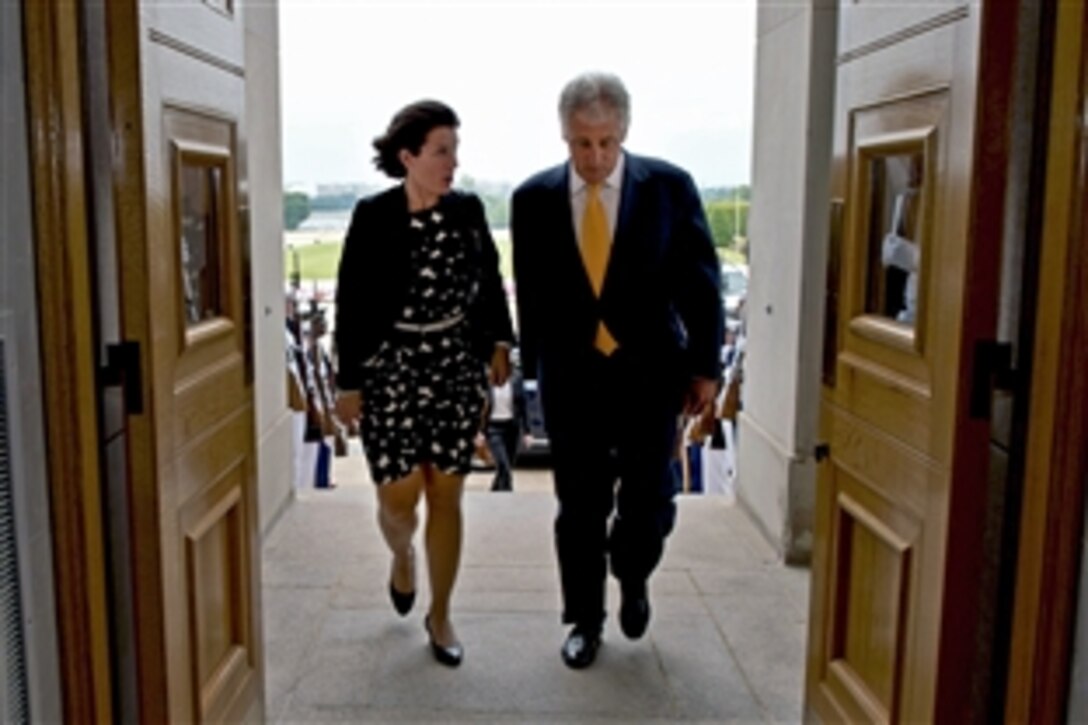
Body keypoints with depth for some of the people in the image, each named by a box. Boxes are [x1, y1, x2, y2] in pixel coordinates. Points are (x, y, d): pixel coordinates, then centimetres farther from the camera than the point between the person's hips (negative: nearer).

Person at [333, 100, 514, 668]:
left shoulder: (468, 210, 1)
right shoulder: (373, 217, -8)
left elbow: (490, 281, 13)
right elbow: (351, 303, -5)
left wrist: (499, 341, 3)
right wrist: (348, 382, -5)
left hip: (457, 368, 3)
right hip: (391, 369, -2)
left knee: (447, 494, 7)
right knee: (398, 497, 0)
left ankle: (440, 616, 23)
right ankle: (402, 555, 38)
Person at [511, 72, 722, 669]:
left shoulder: (669, 186, -6)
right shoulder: (533, 199, -2)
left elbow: (700, 281, -1)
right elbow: (530, 294, 6)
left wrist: (705, 365, -1)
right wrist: (534, 368, 9)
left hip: (650, 372, 0)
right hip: (572, 376, 1)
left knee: (649, 501, 5)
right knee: (579, 508, 9)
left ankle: (631, 579, 38)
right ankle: (585, 620, 29)